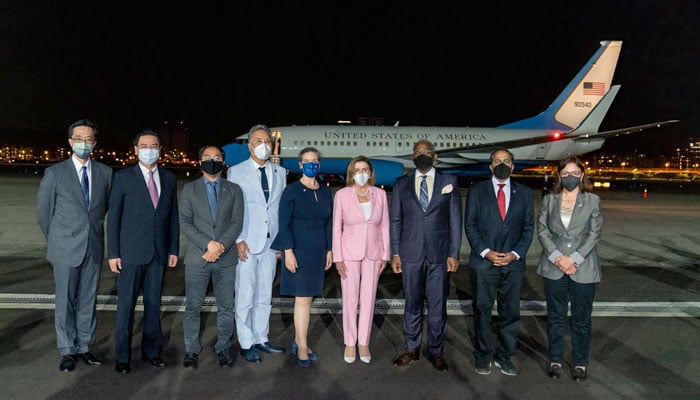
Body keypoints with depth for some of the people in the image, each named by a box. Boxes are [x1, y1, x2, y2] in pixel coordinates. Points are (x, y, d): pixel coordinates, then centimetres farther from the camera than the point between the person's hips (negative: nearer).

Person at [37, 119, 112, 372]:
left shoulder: (105, 173, 3)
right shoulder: (54, 173, -3)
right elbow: (43, 212, 5)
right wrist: (57, 241, 10)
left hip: (94, 248, 2)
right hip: (66, 249, -2)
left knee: (88, 301, 10)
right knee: (65, 302, 6)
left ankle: (84, 347, 23)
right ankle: (68, 351, 19)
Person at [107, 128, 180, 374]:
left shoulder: (169, 178, 8)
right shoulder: (123, 177, -1)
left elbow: (173, 215, 9)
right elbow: (113, 217, -2)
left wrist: (174, 249, 5)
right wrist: (113, 253, -6)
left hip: (159, 253, 3)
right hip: (131, 252, -3)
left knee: (154, 303, 11)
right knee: (125, 305, 5)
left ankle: (151, 351, 25)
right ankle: (123, 357, 19)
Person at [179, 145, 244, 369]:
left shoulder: (234, 190, 8)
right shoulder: (189, 190, 7)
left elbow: (237, 222, 0)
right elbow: (185, 222, -2)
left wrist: (221, 246, -14)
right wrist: (208, 244, -15)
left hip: (226, 258, 1)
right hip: (197, 258, 0)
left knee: (226, 307, 7)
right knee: (193, 307, 5)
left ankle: (223, 348, 21)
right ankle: (191, 350, 20)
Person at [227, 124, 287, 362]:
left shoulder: (280, 172, 10)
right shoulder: (236, 171, 0)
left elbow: (282, 207, 11)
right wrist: (238, 240, -10)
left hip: (271, 242, 4)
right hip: (246, 243, -4)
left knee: (265, 296, 12)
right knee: (245, 296, 1)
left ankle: (261, 339, 25)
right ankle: (246, 344, 15)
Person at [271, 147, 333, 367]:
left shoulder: (325, 191, 10)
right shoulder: (292, 191, -5)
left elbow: (328, 223, 12)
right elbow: (284, 223, -8)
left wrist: (329, 249, 9)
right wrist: (288, 251, -15)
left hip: (318, 250, 5)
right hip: (298, 249, -5)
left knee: (305, 297, 10)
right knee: (303, 299, -4)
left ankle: (298, 342, 22)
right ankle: (302, 348, 7)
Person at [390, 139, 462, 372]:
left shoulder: (449, 182, 4)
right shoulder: (401, 184, 7)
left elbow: (455, 220, 2)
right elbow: (395, 220, 7)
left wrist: (454, 254, -3)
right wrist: (395, 253, 2)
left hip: (439, 255, -1)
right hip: (410, 254, 1)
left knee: (438, 306, 6)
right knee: (412, 304, 11)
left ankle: (436, 352, 22)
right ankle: (411, 349, 25)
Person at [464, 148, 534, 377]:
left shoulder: (524, 193, 8)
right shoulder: (476, 191, 2)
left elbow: (528, 227, 7)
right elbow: (470, 225, -1)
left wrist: (515, 253, -7)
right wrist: (486, 252, -11)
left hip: (513, 263, 2)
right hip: (483, 262, -2)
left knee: (510, 313, 9)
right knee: (482, 311, 6)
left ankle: (504, 356, 25)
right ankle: (483, 356, 22)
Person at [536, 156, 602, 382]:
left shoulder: (593, 201, 1)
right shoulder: (549, 200, 6)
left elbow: (594, 234, -4)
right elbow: (542, 230, 1)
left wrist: (573, 259, -13)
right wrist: (557, 257, -12)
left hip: (583, 269, -1)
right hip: (554, 268, 1)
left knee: (581, 319, 9)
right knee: (555, 317, 10)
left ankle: (580, 363, 24)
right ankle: (555, 360, 24)